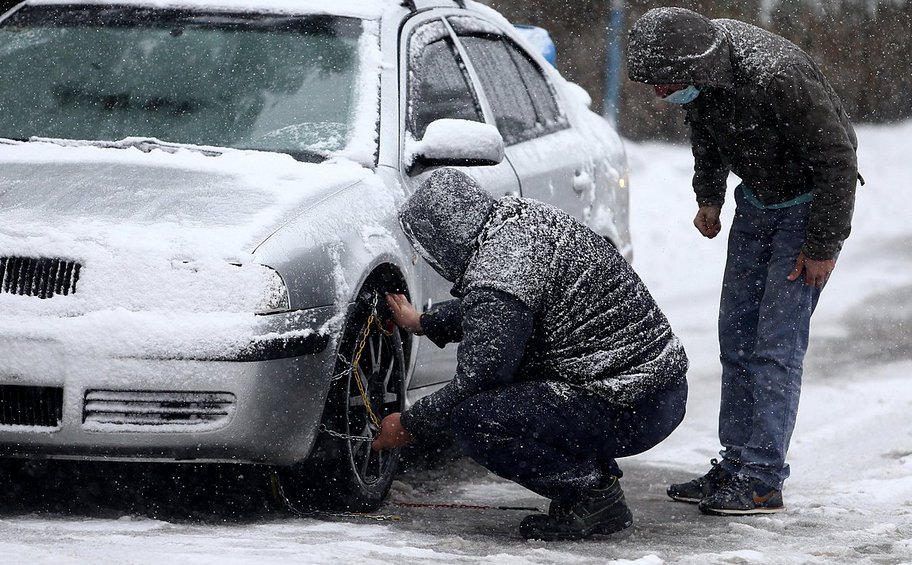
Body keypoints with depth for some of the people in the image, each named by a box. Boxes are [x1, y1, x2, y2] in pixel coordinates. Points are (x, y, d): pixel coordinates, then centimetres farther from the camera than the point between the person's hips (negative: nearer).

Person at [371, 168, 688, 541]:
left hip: (630, 412, -10)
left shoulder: (499, 274, -20)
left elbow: (474, 380, -14)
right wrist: (423, 323, 42)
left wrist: (409, 425, 1)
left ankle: (592, 493, -6)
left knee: (469, 417, -18)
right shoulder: (525, 215, 10)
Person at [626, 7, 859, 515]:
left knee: (778, 342, -12)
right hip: (757, 201, 8)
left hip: (810, 201, -8)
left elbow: (837, 160, -26)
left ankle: (763, 481, -11)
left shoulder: (777, 77, -36)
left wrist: (823, 245, -20)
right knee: (737, 334, 6)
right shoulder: (699, 64, -12)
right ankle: (736, 464, 12)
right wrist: (709, 195, 11)